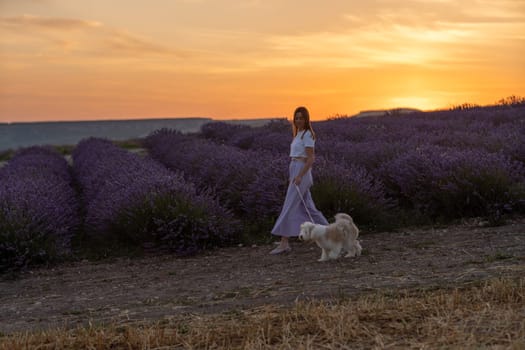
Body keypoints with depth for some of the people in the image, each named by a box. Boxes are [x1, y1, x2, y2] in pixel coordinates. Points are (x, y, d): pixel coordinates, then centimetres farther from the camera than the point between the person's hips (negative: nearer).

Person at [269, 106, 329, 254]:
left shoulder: (308, 134, -10)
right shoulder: (299, 134, 18)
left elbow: (310, 159, -16)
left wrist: (300, 176, -23)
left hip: (301, 172, -10)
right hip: (296, 173, 10)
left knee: (289, 207, -10)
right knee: (307, 208, 11)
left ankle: (284, 243, -8)